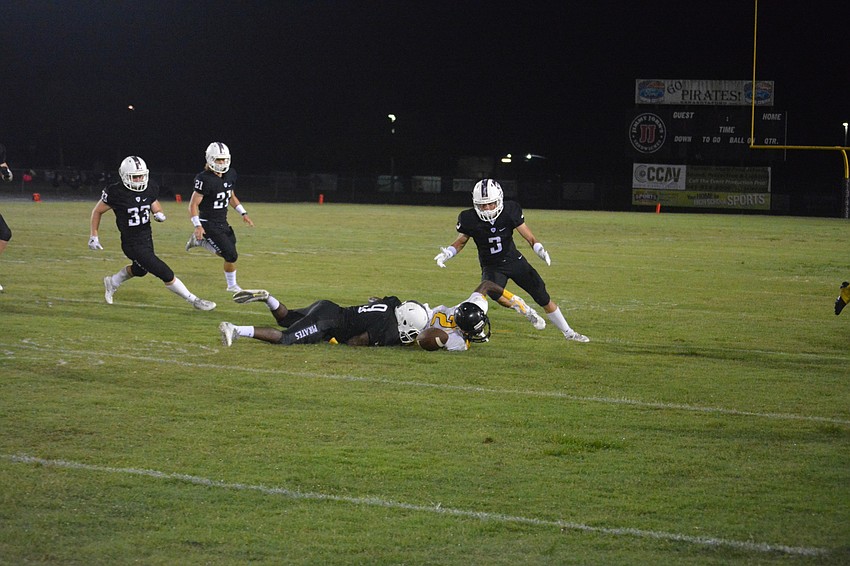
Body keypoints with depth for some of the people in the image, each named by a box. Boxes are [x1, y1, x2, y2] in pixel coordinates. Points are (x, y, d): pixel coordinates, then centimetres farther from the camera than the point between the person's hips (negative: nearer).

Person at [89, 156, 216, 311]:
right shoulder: (116, 193, -20)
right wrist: (94, 236, -4)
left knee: (139, 270, 33)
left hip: (147, 239, 7)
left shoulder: (149, 189, -5)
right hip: (132, 244, -7)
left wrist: (159, 214, -12)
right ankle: (194, 300, 7)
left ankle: (112, 282, 58)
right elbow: (97, 211, -5)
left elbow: (156, 206, 12)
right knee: (166, 274, -7)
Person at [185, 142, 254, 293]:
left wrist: (243, 213, 11)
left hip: (223, 223, 8)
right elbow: (193, 204, -18)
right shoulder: (205, 179, -21)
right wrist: (197, 226, -27)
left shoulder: (230, 175, 3)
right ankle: (232, 286, 16)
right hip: (209, 225, -8)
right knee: (231, 255, -8)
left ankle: (199, 241, 26)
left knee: (227, 252, 11)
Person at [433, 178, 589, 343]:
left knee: (544, 298, 6)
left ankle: (568, 332, 21)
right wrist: (447, 253, -16)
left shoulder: (510, 211, -17)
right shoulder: (470, 219, -17)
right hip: (491, 267, -2)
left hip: (515, 261, 2)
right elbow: (461, 241, 1)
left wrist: (539, 249, -26)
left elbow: (528, 236, -9)